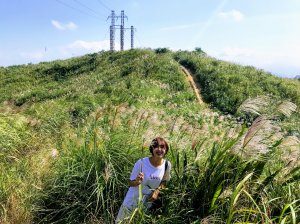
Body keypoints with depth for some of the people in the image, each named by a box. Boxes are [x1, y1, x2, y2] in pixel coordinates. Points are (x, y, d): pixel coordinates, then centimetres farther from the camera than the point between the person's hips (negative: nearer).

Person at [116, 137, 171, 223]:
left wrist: (157, 191, -12)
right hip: (132, 202, -2)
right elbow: (131, 183, -15)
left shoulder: (167, 165, -14)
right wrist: (137, 181, -37)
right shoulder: (141, 163, -24)